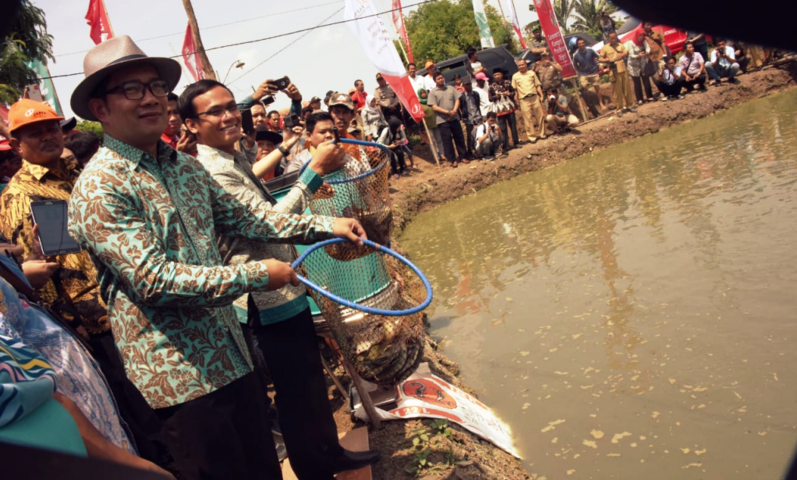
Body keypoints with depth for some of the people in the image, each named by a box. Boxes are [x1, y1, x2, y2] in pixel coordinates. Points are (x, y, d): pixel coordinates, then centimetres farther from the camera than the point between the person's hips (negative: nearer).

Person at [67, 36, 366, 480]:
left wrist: (326, 226, 7)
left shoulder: (186, 167, 9)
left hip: (232, 355, 8)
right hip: (181, 376, -7)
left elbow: (244, 217, 15)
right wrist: (256, 275, -20)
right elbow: (153, 278, -24)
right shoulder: (99, 189, -17)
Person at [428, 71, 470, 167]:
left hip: (455, 118, 3)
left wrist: (454, 111, -13)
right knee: (447, 140, 0)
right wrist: (448, 112, -16)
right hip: (442, 120, -3)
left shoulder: (451, 89, 9)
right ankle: (453, 160, 8)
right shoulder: (433, 92, -3)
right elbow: (434, 107, -10)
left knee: (459, 138, 7)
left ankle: (463, 156, 19)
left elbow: (457, 100, 6)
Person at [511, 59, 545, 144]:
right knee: (528, 119, -2)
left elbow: (538, 85, 9)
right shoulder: (515, 76, 7)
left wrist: (541, 95, 0)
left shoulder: (532, 73, 10)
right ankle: (532, 136, 5)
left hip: (535, 97, 1)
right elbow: (515, 89, 7)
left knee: (539, 116, 4)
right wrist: (516, 99, -2)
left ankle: (542, 133, 16)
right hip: (524, 100, -1)